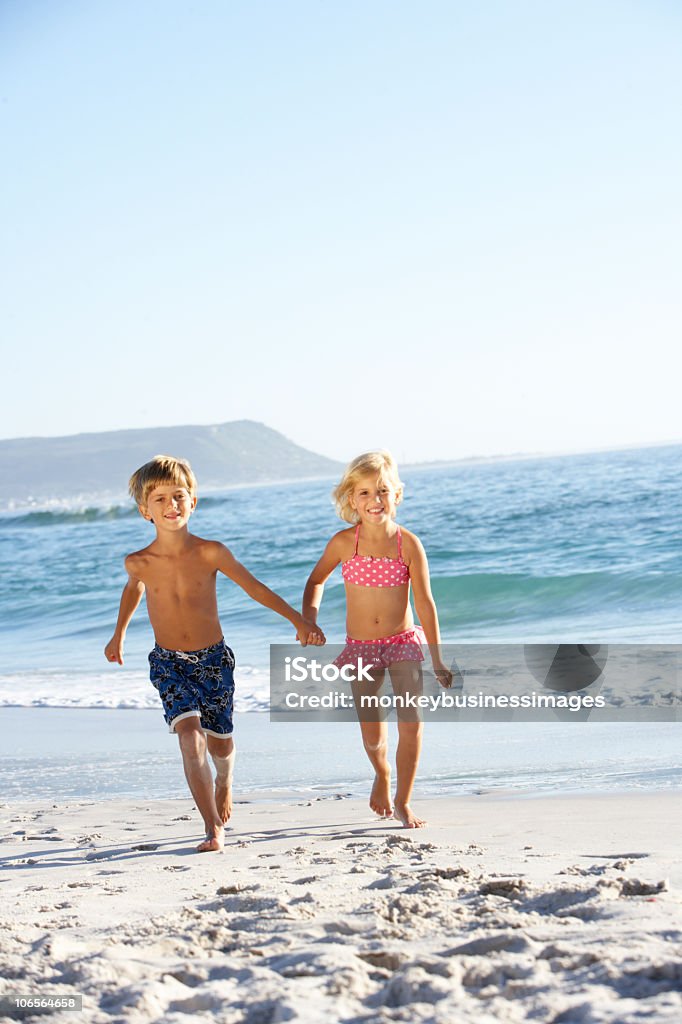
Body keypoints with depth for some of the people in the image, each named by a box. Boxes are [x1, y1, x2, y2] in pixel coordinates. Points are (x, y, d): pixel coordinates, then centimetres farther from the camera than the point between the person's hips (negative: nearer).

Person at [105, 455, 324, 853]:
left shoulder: (211, 553, -13)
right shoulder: (138, 562, -8)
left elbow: (254, 587, -6)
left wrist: (299, 620, -10)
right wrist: (119, 634, 28)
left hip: (213, 659, 1)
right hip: (169, 663, 0)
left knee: (220, 742, 15)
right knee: (190, 736, -21)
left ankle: (225, 781, 52)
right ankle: (214, 829, -20)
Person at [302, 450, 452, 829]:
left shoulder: (408, 543, -11)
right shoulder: (344, 542, -8)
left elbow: (425, 602, -8)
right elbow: (316, 581, 10)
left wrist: (437, 661, -6)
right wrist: (309, 618, -7)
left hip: (404, 642, -1)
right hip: (361, 647, 1)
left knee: (411, 724, -12)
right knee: (372, 735, 2)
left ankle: (403, 802, 6)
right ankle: (382, 774, 38)